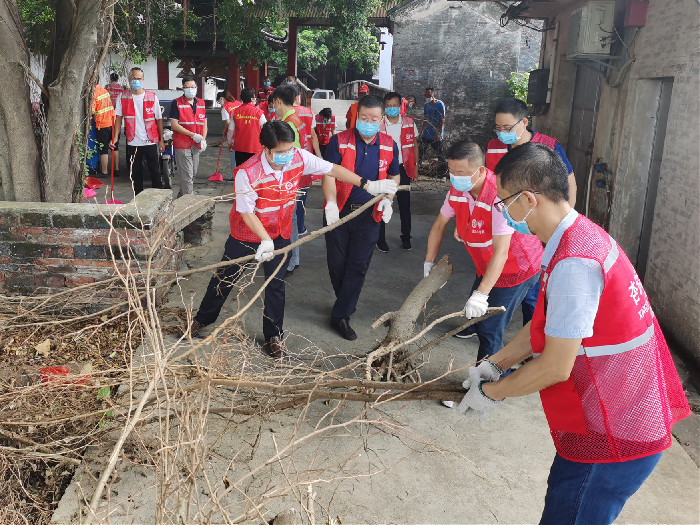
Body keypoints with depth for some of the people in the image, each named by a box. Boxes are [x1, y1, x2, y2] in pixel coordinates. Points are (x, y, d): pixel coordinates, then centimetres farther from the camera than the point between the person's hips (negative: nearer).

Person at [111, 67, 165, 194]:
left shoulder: (152, 97, -1)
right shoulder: (123, 97, 2)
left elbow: (159, 119, 2)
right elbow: (118, 118, 3)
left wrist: (161, 140, -1)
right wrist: (115, 137, -9)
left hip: (151, 141, -1)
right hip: (133, 142, 1)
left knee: (155, 171, 4)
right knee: (136, 173, 9)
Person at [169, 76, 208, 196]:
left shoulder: (201, 103, 12)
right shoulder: (177, 103, -6)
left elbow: (204, 123, 15)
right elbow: (174, 125, -13)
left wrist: (203, 139, -2)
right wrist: (193, 135, -18)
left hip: (196, 145, 6)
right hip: (182, 144, -6)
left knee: (193, 173, 14)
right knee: (187, 175, -6)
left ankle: (182, 195, 31)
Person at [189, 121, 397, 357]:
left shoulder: (298, 157, -19)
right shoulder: (247, 173, -30)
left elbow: (331, 169, -10)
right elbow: (246, 212, -24)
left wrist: (368, 185, -11)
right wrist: (265, 240, -34)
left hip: (279, 232, 3)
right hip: (247, 232, -3)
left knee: (276, 284, 8)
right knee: (225, 277, 13)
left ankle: (273, 335, 24)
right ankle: (203, 318, 36)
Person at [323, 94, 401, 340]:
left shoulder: (389, 146, 0)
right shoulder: (339, 141, -9)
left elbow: (394, 176, 14)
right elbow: (329, 174, -13)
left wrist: (387, 199, -5)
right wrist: (331, 202, -30)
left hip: (369, 215, 1)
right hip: (338, 212, -1)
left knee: (358, 266, 2)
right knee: (337, 264, 8)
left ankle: (341, 315, 12)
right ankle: (347, 303, 34)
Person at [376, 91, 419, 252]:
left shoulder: (409, 122, 1)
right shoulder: (379, 125, -4)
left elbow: (414, 144, 10)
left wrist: (415, 166, 6)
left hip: (403, 168, 2)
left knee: (405, 204, 8)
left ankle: (406, 237, 22)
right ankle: (380, 239, 14)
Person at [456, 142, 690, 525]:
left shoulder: (573, 264, -29)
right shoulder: (582, 234, 4)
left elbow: (555, 367, -23)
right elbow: (550, 324, 12)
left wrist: (490, 392, -8)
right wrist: (495, 363, 11)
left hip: (615, 435, -9)